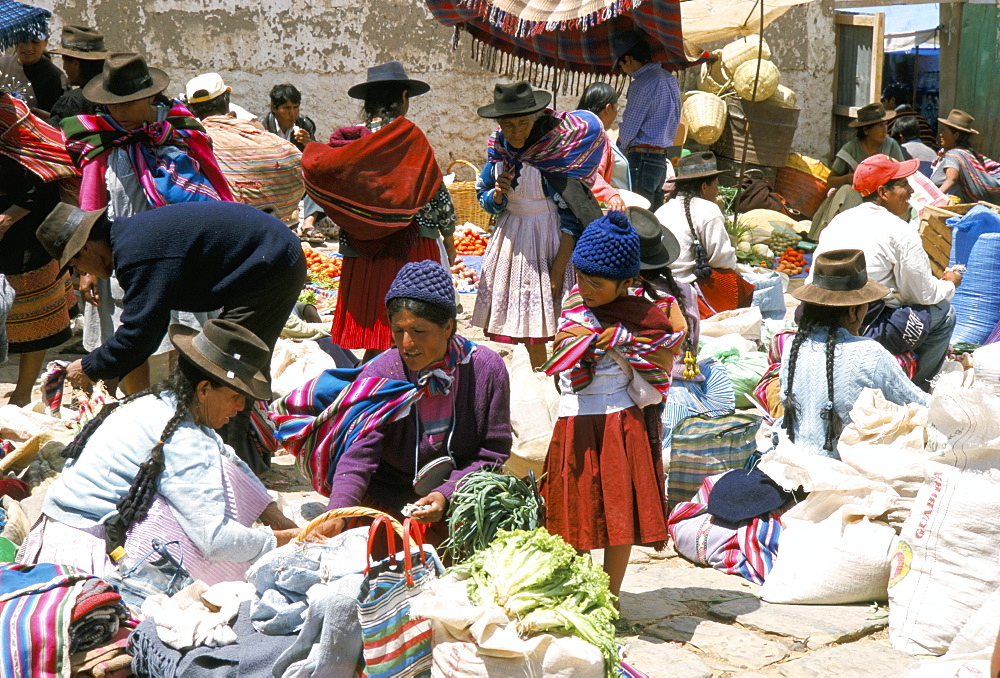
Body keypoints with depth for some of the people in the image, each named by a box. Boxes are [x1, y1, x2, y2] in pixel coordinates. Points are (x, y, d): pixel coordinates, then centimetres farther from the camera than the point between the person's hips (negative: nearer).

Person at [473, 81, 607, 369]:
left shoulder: (558, 145, -15)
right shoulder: (498, 146, 0)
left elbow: (572, 214, -14)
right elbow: (485, 199, 11)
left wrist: (559, 267, -17)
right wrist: (497, 194, -13)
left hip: (550, 238, -5)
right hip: (511, 237, 5)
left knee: (553, 328, -5)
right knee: (528, 330, 10)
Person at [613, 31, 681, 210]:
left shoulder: (643, 84, -14)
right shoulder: (670, 80, 14)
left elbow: (629, 128, -12)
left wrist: (621, 148, 8)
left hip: (642, 160, -9)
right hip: (662, 159, 9)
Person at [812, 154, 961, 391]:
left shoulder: (839, 220, 13)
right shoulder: (901, 232, -8)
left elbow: (814, 280, 15)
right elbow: (925, 295, -1)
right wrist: (950, 284, 22)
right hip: (864, 333, -8)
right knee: (943, 312, 10)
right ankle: (914, 386, 19)